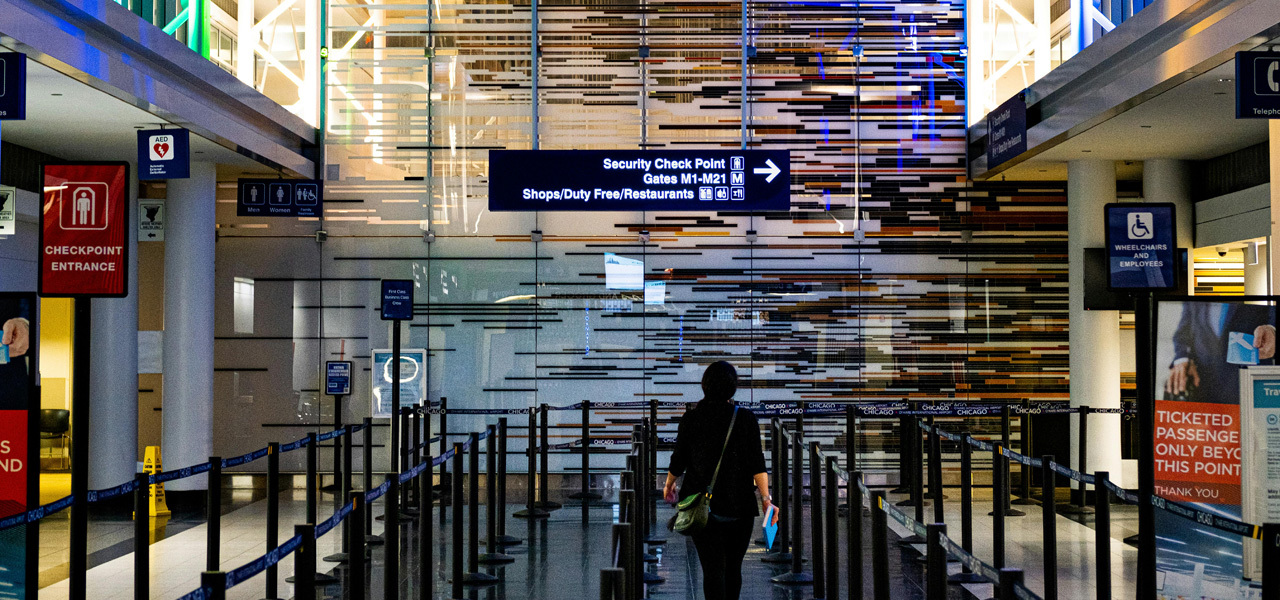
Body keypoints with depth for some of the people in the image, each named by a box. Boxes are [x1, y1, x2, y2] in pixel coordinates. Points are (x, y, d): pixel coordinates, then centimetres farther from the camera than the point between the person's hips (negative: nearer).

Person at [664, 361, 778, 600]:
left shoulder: (691, 418, -3)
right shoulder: (746, 418, -4)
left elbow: (678, 461, 3)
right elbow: (756, 463, -12)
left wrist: (668, 485, 21)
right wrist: (766, 498, -13)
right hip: (739, 506, 1)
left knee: (713, 569, -1)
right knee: (733, 568, 17)